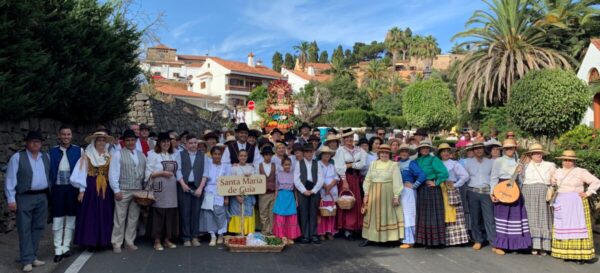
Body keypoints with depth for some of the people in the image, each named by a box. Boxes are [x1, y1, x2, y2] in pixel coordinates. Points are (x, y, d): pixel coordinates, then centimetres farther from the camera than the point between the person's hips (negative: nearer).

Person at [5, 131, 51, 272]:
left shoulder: (46, 157, 11)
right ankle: (27, 260, 3)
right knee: (25, 229, -1)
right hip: (24, 197, -4)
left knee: (38, 228, 9)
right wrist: (11, 199, -9)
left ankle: (33, 257, 20)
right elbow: (10, 179, -4)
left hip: (42, 197, 5)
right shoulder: (17, 157, -2)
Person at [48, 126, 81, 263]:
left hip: (73, 188, 0)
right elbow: (49, 171, 7)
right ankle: (58, 249, 10)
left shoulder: (78, 151, 1)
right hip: (57, 188, 1)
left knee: (71, 218, 8)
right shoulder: (52, 151, 5)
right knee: (57, 220, 3)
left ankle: (66, 247, 19)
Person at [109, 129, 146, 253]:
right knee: (120, 218, 1)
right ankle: (117, 243, 10)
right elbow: (113, 173, -7)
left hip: (138, 191, 4)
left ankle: (130, 241, 20)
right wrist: (116, 190, -12)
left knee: (134, 218, 9)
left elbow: (145, 172, 13)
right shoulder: (118, 154, -2)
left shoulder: (141, 155, 13)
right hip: (123, 191, -4)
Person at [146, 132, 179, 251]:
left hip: (171, 190, 5)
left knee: (171, 214, 5)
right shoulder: (153, 155, -1)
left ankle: (167, 239, 17)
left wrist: (174, 175, 2)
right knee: (159, 214, -3)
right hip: (159, 190, -5)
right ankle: (157, 241, 7)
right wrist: (162, 173, -15)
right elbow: (149, 174, -7)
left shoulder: (173, 155, 16)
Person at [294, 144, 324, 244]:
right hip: (302, 191, -1)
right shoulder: (299, 163, 6)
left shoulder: (317, 163, 10)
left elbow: (320, 179, 3)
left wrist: (313, 190, -8)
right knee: (303, 214, -1)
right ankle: (305, 236, 5)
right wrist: (304, 191, -10)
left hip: (314, 191, 1)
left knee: (313, 213, 2)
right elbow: (296, 179, -2)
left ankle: (314, 235, 7)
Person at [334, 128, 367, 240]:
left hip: (356, 178, 4)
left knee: (357, 203, 3)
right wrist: (344, 181, -15)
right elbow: (339, 167, -9)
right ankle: (347, 229, 0)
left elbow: (363, 163, -3)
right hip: (346, 178, -4)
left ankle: (355, 227, 12)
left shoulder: (359, 150, 10)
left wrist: (350, 165, -9)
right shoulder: (341, 150, -2)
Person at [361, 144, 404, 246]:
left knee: (388, 214, 2)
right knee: (373, 215, 8)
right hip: (374, 194, 4)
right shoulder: (373, 164, 8)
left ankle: (391, 239, 7)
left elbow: (397, 181, -7)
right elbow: (368, 180, 8)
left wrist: (396, 196, -13)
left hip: (388, 194, -3)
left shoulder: (393, 165, -3)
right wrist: (366, 194, 3)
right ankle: (369, 238, 14)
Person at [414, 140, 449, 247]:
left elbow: (444, 173, -15)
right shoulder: (417, 161, 11)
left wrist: (436, 183, -11)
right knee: (422, 215, 9)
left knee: (432, 214, -2)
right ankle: (423, 240, 16)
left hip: (432, 189, -6)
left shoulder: (434, 160, -5)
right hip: (420, 191, 6)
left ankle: (434, 240, 3)